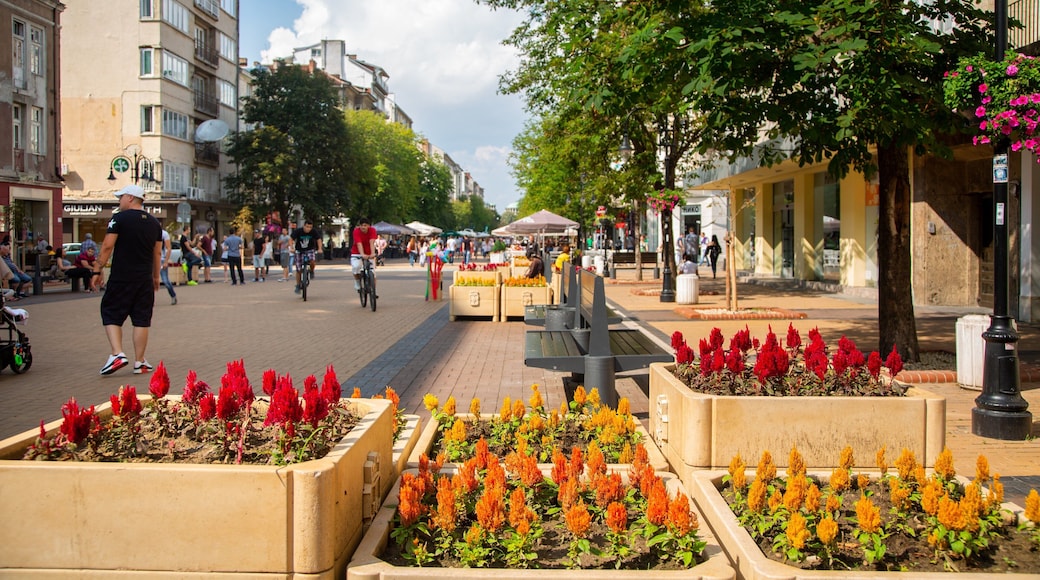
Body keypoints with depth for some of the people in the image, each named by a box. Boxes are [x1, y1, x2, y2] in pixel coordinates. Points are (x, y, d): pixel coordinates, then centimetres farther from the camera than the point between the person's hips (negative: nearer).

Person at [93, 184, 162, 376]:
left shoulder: (119, 218, -6)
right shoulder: (154, 223, 9)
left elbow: (107, 247, -10)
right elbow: (158, 252, 14)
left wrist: (97, 270, -4)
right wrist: (156, 276, 23)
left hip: (121, 277, -4)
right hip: (144, 279, 4)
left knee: (111, 315, 7)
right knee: (141, 319, 7)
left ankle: (117, 354, -8)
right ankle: (139, 362, 10)